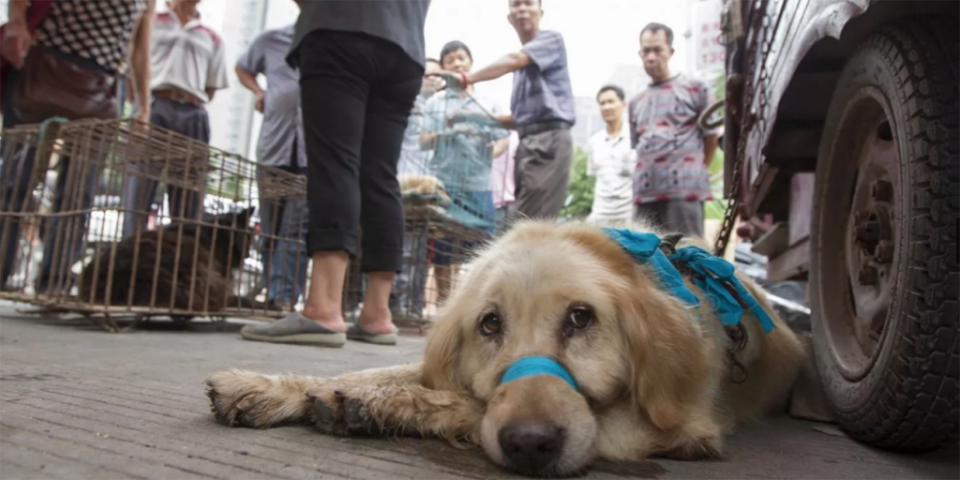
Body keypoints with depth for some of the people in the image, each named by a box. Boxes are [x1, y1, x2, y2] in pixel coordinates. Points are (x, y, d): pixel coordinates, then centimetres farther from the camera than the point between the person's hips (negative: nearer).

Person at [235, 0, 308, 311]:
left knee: (296, 229, -10)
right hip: (273, 146, 3)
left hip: (313, 150, -3)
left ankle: (286, 298, -8)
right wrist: (258, 91, 10)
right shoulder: (270, 40, 13)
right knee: (270, 230, 7)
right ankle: (272, 297, 17)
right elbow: (242, 68, 29)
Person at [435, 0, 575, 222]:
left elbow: (512, 61, -15)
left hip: (550, 139, -7)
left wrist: (466, 79, -21)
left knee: (524, 223, -15)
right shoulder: (522, 64, 23)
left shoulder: (552, 39, 3)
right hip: (528, 142, 8)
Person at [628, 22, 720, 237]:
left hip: (684, 188, -4)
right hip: (645, 192, 5)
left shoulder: (696, 89, 7)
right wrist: (644, 178, 12)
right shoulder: (636, 103, 20)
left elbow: (711, 136, 10)